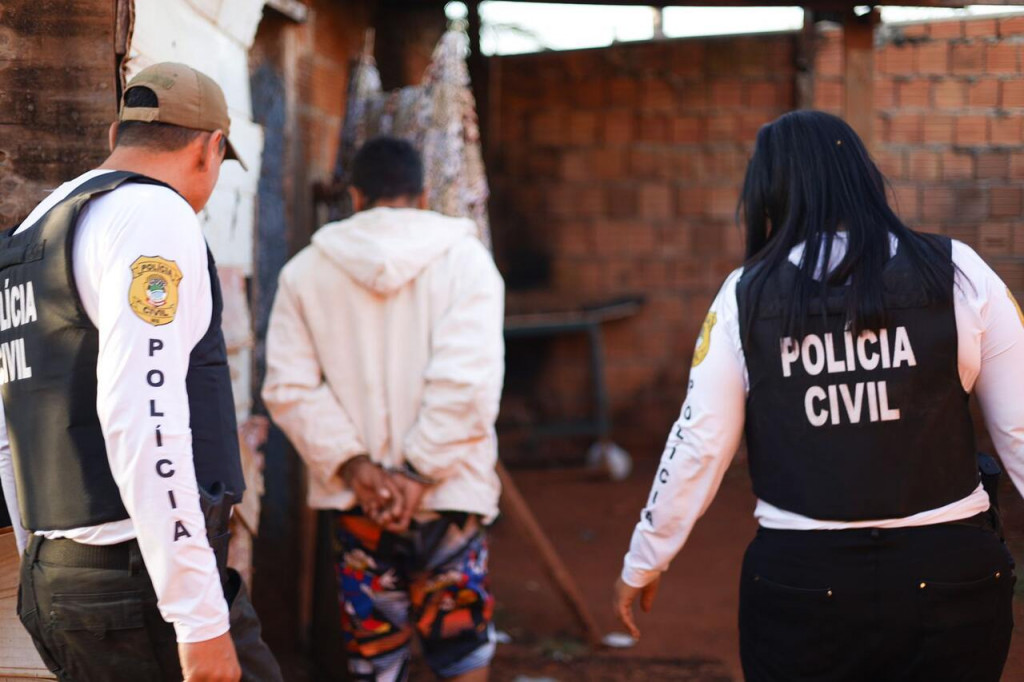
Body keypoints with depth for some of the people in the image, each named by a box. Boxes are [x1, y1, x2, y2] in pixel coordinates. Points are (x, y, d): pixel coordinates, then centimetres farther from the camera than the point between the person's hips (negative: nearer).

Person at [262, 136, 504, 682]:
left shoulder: (305, 271, 2)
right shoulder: (464, 260, -5)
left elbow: (289, 386, -5)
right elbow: (466, 380, -15)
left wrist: (354, 465, -8)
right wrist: (420, 472, -12)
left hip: (355, 499, 2)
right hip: (448, 494, -1)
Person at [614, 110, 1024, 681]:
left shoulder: (747, 295, -2)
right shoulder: (957, 274, -4)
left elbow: (699, 444, 0)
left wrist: (645, 560, 13)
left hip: (802, 579, 1)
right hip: (949, 571, 0)